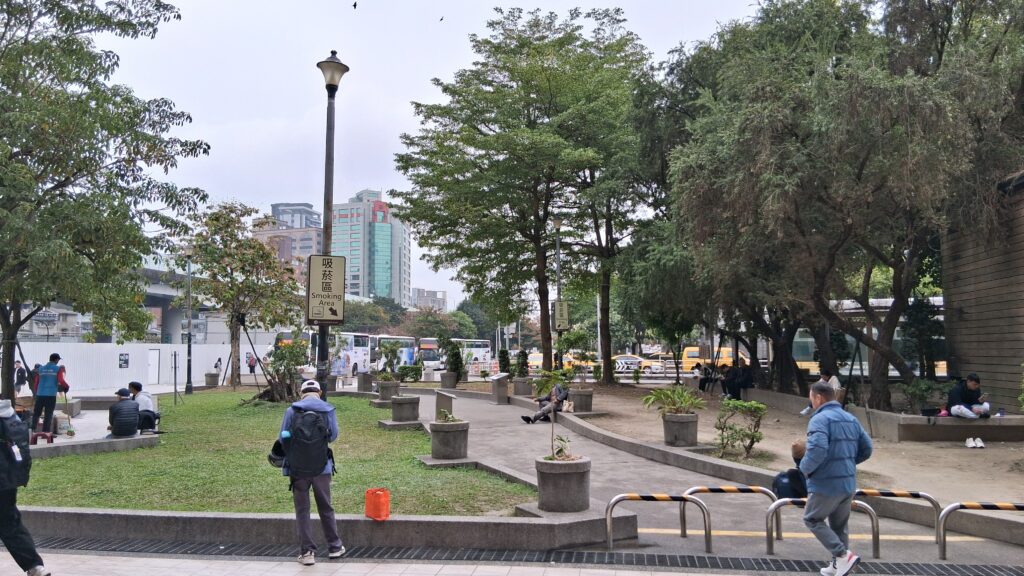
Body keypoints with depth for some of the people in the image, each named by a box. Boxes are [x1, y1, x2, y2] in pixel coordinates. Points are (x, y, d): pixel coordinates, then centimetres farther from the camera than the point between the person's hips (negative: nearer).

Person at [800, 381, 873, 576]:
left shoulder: (820, 419, -16)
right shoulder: (851, 419, 9)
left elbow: (817, 450, -29)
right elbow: (866, 449, 13)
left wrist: (805, 468, -12)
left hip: (826, 484, -8)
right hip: (848, 483, 8)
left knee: (812, 519, 10)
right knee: (839, 525, 19)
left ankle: (843, 555, -3)